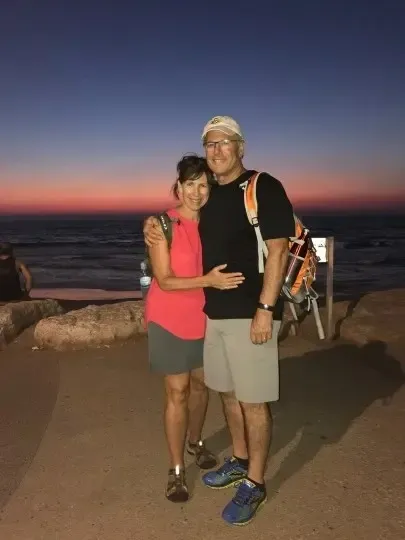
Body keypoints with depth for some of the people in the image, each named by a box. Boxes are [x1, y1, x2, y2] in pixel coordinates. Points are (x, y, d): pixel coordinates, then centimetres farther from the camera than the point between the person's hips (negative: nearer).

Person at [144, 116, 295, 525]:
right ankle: (239, 462, 38)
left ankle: (254, 484, 20)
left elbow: (278, 251, -15)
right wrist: (153, 226, 5)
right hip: (213, 311, 7)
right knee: (228, 392, 18)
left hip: (250, 313, -7)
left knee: (253, 400, 2)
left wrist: (265, 309, -20)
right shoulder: (206, 194, 11)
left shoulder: (264, 187, -9)